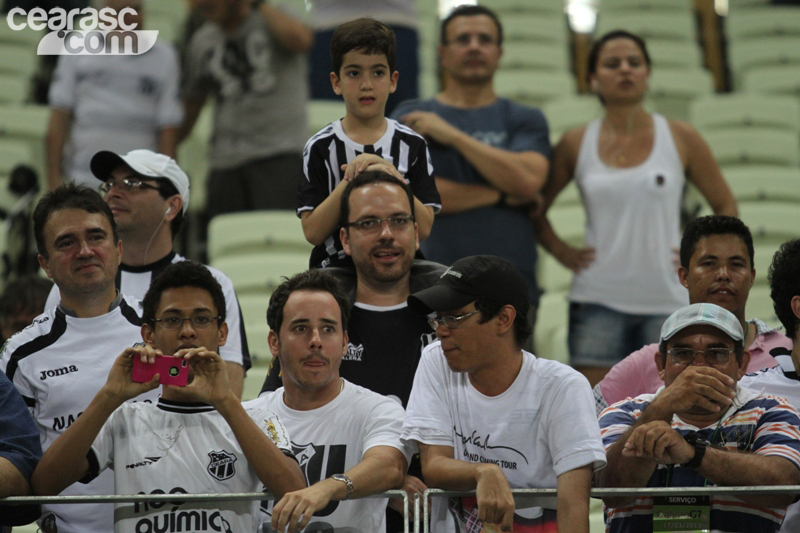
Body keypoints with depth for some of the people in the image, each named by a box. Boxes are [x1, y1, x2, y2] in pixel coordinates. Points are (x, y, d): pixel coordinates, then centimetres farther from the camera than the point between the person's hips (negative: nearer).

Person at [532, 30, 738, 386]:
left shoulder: (681, 139, 3)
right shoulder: (576, 145, 5)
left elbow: (726, 207, 12)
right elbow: (535, 208, 16)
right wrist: (562, 253, 3)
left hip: (668, 302, 0)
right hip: (598, 302, 0)